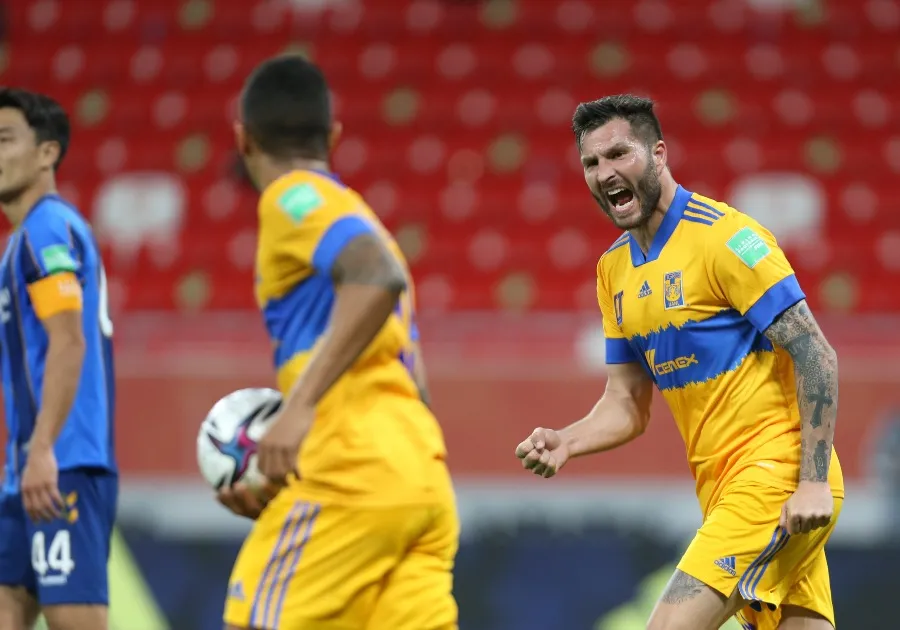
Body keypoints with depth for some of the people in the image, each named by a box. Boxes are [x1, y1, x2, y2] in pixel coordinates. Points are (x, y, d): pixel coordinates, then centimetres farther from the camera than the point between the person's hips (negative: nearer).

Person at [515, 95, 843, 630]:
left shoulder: (722, 235, -11)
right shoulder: (615, 270, 13)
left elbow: (816, 356, -14)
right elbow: (627, 406, 17)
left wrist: (814, 482, -21)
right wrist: (565, 443, -4)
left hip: (778, 479, -8)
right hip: (723, 490, 8)